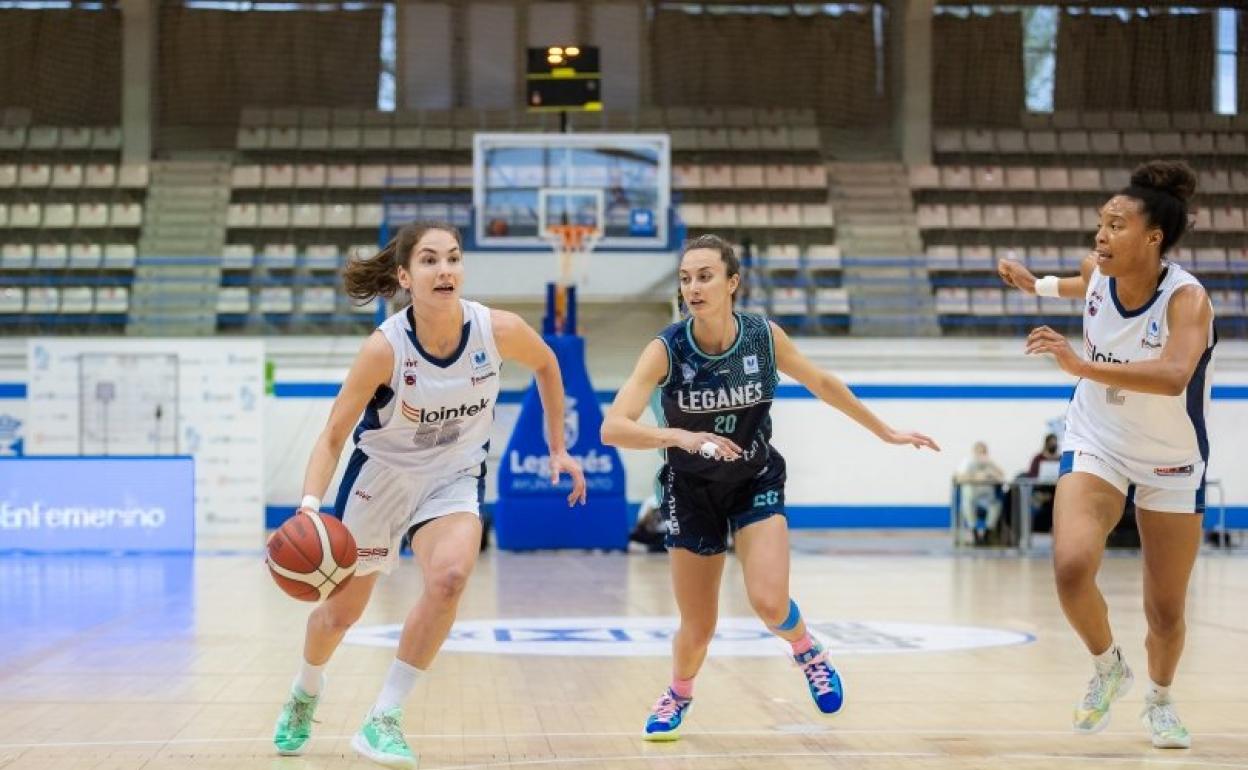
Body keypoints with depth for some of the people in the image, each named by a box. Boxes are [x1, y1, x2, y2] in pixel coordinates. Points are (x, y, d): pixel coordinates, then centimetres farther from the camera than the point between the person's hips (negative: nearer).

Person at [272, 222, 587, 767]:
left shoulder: (499, 330, -20)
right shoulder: (385, 347, -26)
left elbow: (546, 364, 4)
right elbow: (334, 434, -19)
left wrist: (558, 448, 6)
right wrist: (309, 507, -34)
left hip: (453, 480, 1)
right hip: (381, 477, -1)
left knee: (449, 576, -30)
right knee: (340, 613, 13)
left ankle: (383, 720, -16)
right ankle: (304, 695, 48)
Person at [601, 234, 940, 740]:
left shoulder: (765, 337, -16)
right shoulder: (666, 349, -22)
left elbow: (821, 383, 4)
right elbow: (612, 429, -31)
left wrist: (885, 432, 11)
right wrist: (679, 436, -46)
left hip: (756, 482, 1)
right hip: (691, 491, -1)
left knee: (769, 602, -20)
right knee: (698, 628, 4)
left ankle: (806, 651, 16)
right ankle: (679, 694, 38)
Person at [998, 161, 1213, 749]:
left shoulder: (1187, 298, -28)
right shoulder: (1098, 271, -12)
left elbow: (1173, 375, -48)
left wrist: (1082, 366, -55)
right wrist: (1037, 285, 22)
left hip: (1172, 463, -3)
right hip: (1097, 445, 3)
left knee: (1166, 609, 7)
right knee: (1071, 568, -23)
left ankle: (1159, 700, 39)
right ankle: (1107, 667, 6)